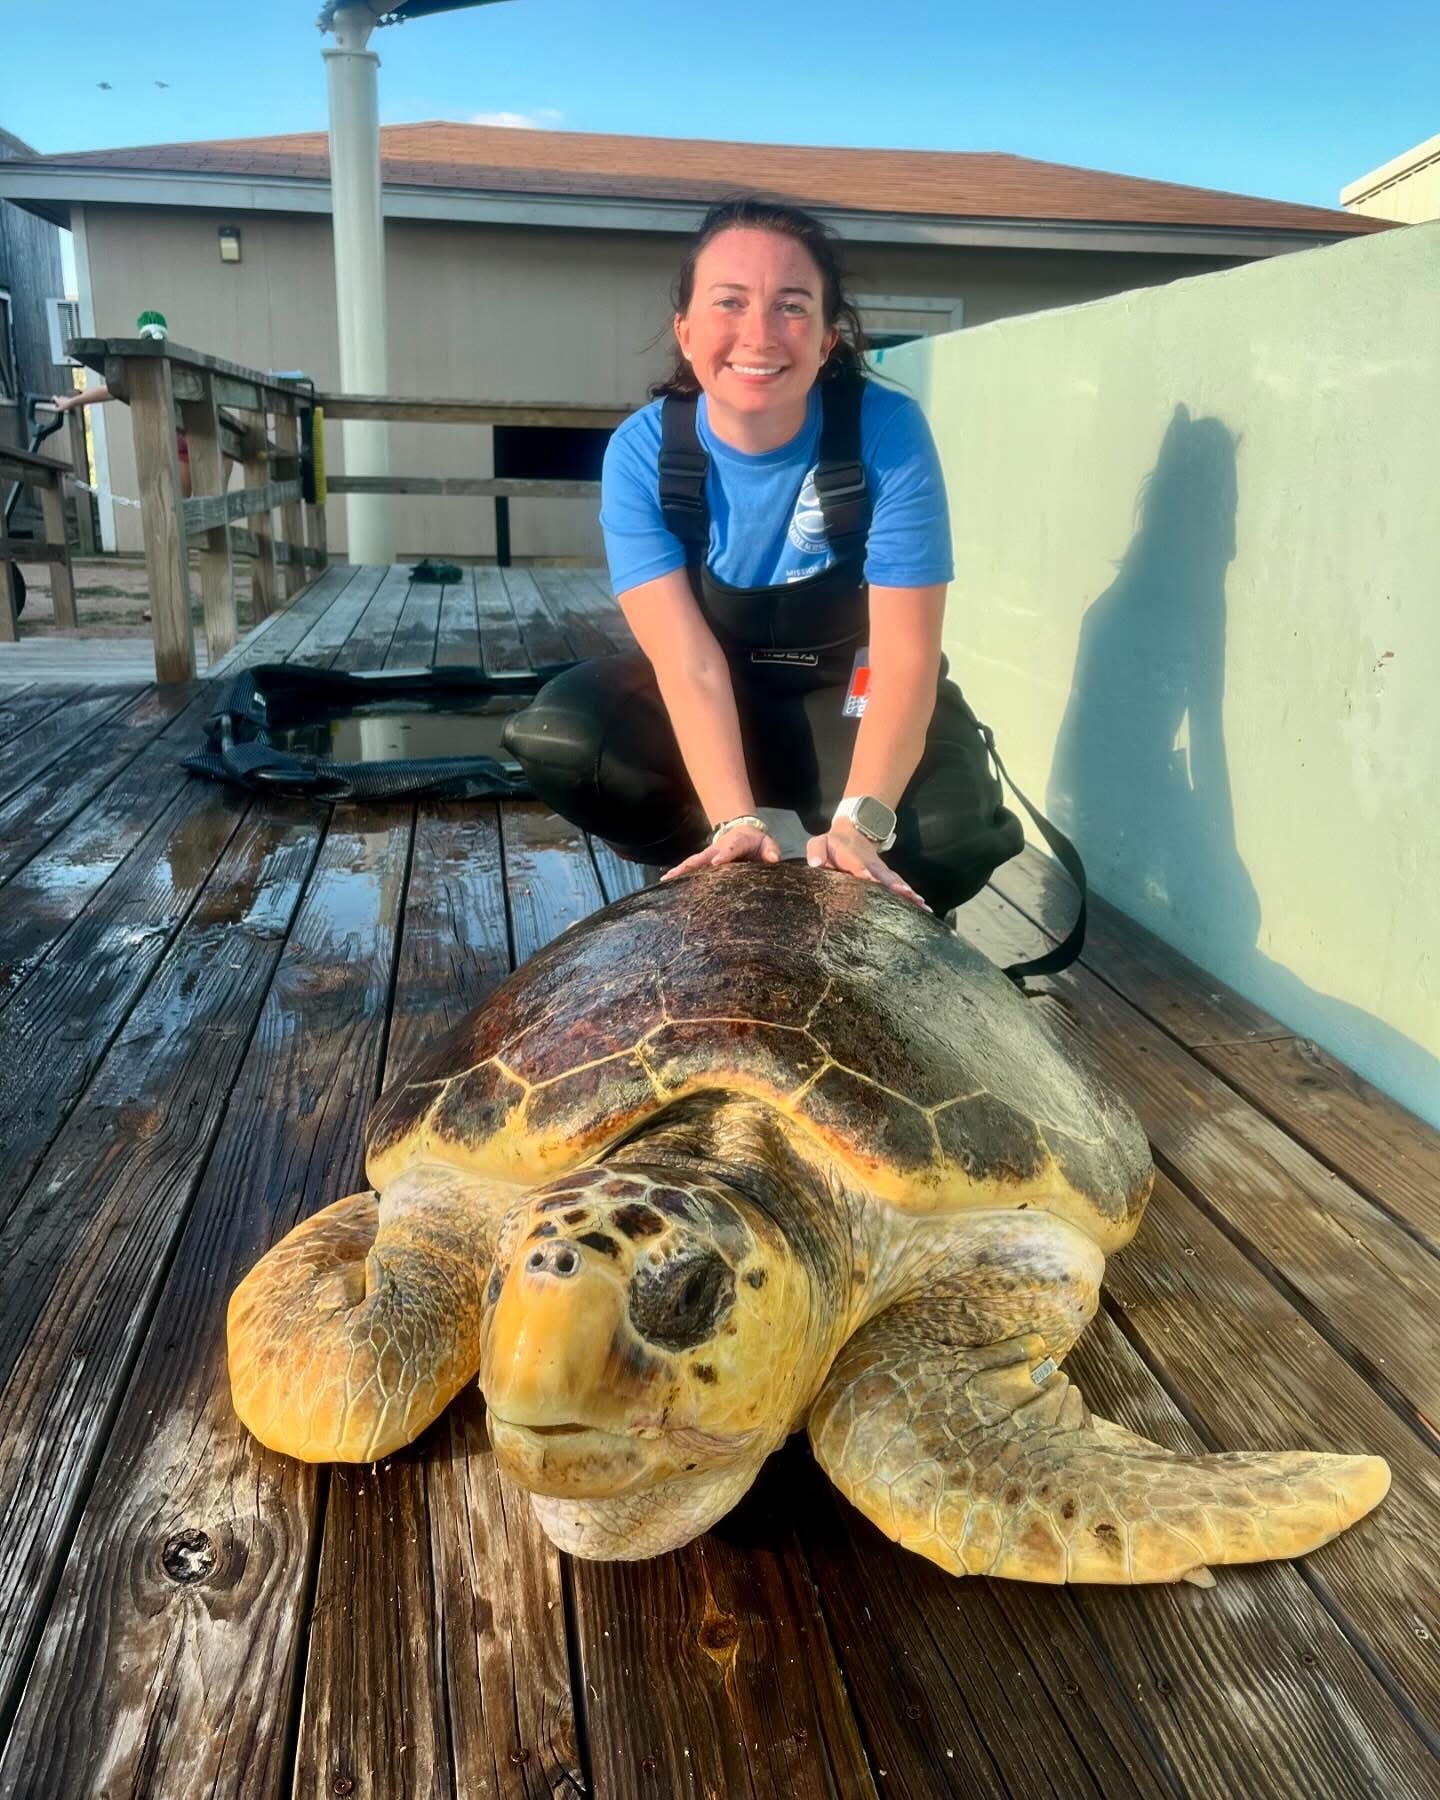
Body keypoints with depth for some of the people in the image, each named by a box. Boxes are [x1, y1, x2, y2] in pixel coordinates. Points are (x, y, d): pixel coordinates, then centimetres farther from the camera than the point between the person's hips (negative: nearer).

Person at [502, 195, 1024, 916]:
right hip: (711, 705, 2)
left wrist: (860, 823, -39)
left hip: (854, 700, -1)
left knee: (951, 837, -31)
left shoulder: (888, 430, -22)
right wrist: (735, 822, -38)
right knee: (555, 739, -25)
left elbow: (904, 657, -25)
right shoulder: (641, 452, -17)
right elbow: (689, 661, -24)